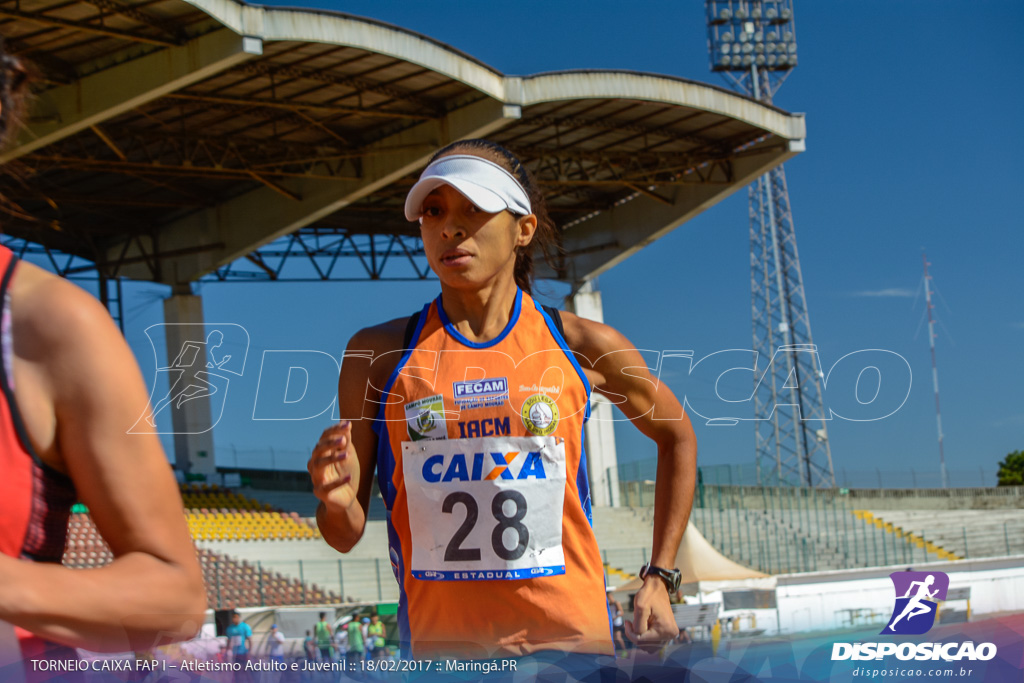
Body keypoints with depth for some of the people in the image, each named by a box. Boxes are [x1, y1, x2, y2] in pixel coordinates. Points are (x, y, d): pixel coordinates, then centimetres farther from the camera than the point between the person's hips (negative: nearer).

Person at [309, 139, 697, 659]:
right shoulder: (378, 353, -1)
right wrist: (337, 502, -19)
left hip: (570, 638, 0)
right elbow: (347, 536, 4)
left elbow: (677, 437, 17)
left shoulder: (582, 346, -1)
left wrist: (659, 579, 11)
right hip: (438, 644, 0)